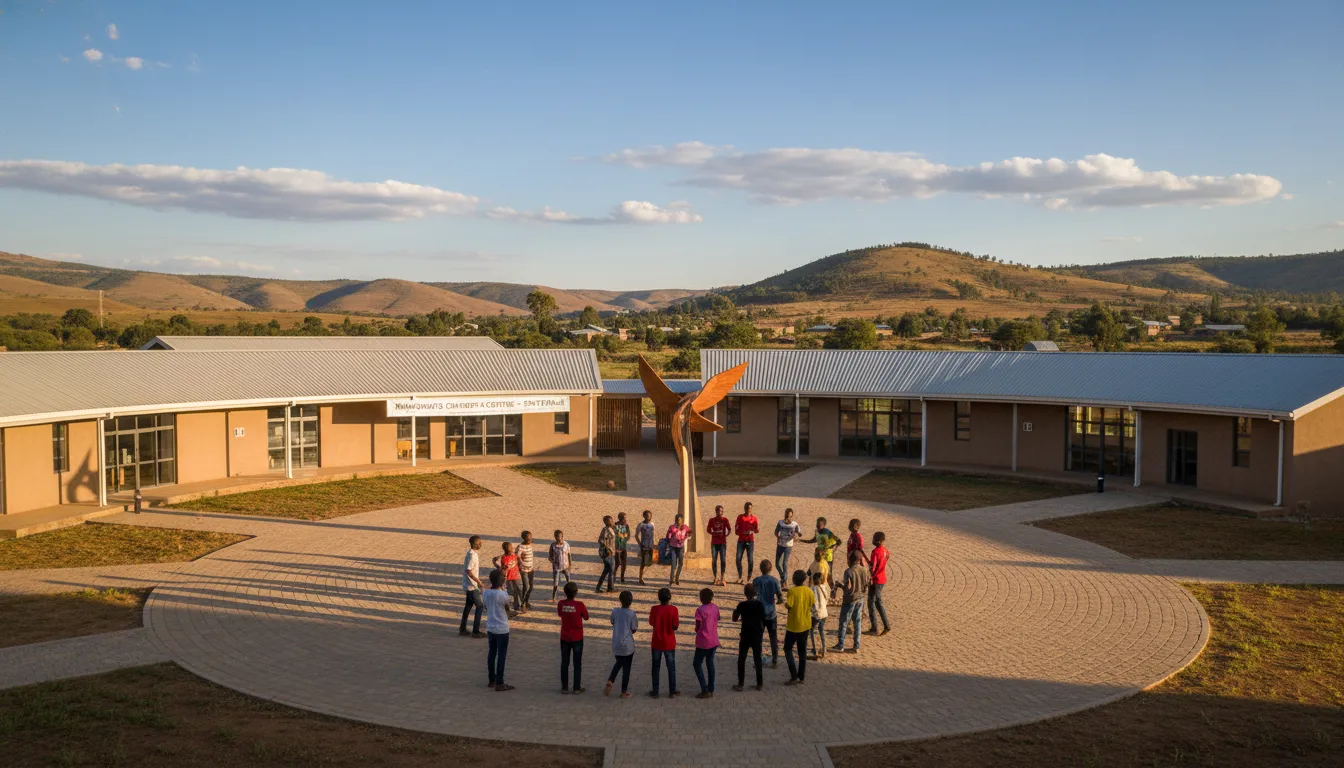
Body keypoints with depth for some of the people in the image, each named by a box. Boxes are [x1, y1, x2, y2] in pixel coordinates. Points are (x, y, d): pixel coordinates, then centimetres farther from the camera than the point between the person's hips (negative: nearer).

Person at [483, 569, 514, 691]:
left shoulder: (486, 592, -3)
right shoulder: (503, 594, -21)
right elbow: (507, 608, -2)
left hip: (490, 628, 6)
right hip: (502, 629, -6)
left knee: (491, 653, 17)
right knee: (502, 656, 2)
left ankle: (492, 680, 26)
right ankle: (499, 683, 6)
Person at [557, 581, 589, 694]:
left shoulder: (560, 604, -10)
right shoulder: (579, 605, -18)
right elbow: (586, 618, -4)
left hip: (564, 638, 2)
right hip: (577, 638, -2)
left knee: (564, 663, 12)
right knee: (577, 663, 10)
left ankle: (564, 687, 16)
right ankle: (577, 687, 14)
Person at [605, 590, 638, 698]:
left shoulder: (615, 611, -5)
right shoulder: (632, 614, -15)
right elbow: (634, 630, -6)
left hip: (616, 644, 4)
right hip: (627, 645, -4)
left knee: (618, 663, 26)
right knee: (626, 668, 9)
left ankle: (610, 681, 6)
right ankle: (624, 692, 16)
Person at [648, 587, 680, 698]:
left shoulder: (654, 609, -11)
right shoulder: (673, 609, -15)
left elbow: (651, 623, 3)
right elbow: (675, 626, -11)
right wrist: (678, 620, 8)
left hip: (656, 643, 1)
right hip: (669, 643, -1)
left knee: (655, 667, 12)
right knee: (671, 667, 13)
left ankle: (655, 692, 17)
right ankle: (672, 691, 19)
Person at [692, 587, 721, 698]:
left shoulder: (700, 610, -18)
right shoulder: (715, 608, 1)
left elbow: (697, 627, -14)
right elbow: (717, 621, 9)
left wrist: (696, 629, 7)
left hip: (703, 642, -6)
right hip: (714, 641, 6)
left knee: (697, 664, 5)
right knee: (710, 663, 15)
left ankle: (705, 690, 0)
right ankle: (711, 690, 17)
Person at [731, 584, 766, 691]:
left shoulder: (742, 605, -12)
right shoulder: (759, 604, -5)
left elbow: (734, 619, -6)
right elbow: (763, 620, 0)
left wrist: (734, 611, 13)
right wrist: (762, 630, 13)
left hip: (745, 635, -2)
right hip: (757, 635, 3)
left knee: (741, 659, 7)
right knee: (757, 658, 12)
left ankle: (740, 684, 8)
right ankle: (759, 683, 15)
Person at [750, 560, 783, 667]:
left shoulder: (756, 581, -8)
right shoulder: (775, 581, -5)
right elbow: (780, 598, -3)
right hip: (771, 614, 1)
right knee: (774, 638, 12)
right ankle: (775, 661, 17)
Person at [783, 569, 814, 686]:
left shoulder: (793, 591, -17)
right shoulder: (809, 591, -2)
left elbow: (789, 605, -23)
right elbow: (811, 605, 8)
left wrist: (785, 602, -2)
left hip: (794, 625, -5)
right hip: (806, 625, 5)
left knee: (788, 649, 7)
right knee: (802, 651, 13)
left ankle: (794, 677, -1)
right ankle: (801, 677, 15)